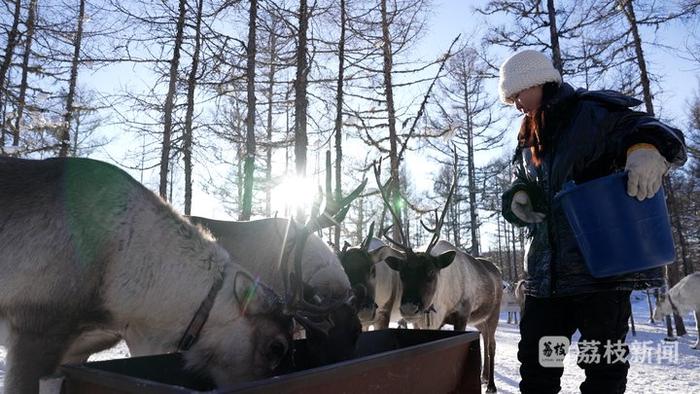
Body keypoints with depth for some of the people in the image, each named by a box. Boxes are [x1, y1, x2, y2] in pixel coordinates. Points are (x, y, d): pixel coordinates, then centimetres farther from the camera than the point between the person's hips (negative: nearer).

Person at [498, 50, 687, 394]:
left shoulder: (594, 114, -4)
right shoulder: (527, 143, 16)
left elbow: (664, 137, -8)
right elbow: (516, 191, 21)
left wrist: (647, 150, -31)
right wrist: (518, 200, -3)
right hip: (546, 271, 6)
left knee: (603, 362, 5)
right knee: (534, 357, 11)